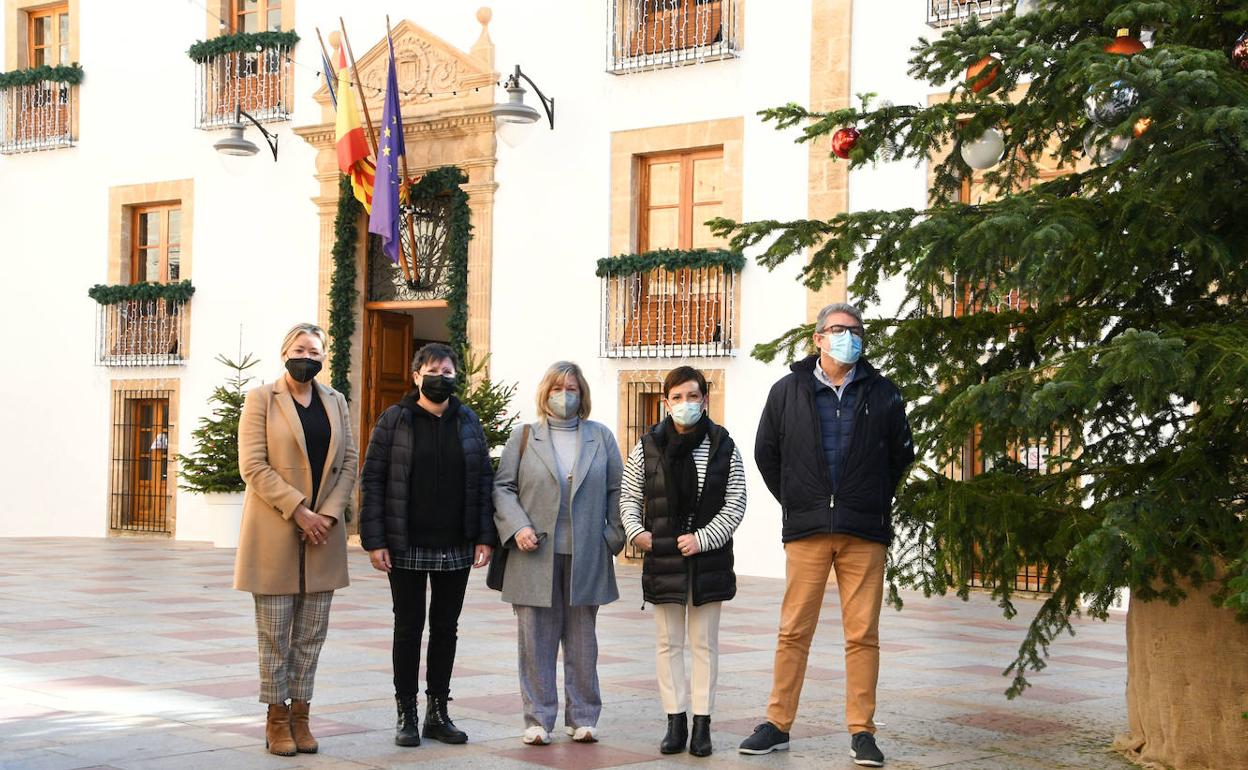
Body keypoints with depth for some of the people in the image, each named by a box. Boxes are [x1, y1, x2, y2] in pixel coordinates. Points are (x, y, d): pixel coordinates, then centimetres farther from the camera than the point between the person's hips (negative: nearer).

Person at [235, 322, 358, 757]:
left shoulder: (336, 403, 13)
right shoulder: (261, 399, 0)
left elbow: (348, 464, 9)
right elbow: (253, 466, -8)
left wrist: (330, 514, -6)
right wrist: (298, 511, -15)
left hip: (323, 533, 4)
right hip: (274, 535, -4)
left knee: (312, 634, 5)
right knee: (275, 631, 0)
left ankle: (300, 715, 12)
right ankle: (277, 718, 8)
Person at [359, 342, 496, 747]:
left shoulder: (467, 421, 7)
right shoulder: (394, 420, -2)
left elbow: (485, 480, 6)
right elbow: (372, 480, -4)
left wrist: (485, 537, -2)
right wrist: (374, 540, -11)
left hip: (456, 547, 3)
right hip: (407, 547, -3)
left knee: (446, 627, 9)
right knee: (409, 627, 4)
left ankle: (438, 713, 19)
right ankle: (406, 715, 12)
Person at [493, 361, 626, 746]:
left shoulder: (601, 437, 11)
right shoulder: (524, 437, 8)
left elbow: (616, 491, 10)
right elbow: (502, 487, 4)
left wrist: (614, 537, 0)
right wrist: (517, 527, -10)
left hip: (585, 557, 1)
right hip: (536, 557, -1)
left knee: (582, 640, 7)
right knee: (536, 639, 0)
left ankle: (582, 718, 14)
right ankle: (538, 719, 7)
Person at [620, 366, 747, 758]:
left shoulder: (723, 447, -1)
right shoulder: (648, 447, 1)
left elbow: (735, 504, -2)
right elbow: (628, 495, 8)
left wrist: (702, 538, -13)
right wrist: (635, 530, -9)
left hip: (708, 559, -1)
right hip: (663, 560, 1)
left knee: (704, 643, 6)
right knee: (668, 642, 6)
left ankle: (702, 723, 11)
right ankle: (676, 721, 12)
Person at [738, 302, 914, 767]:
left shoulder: (881, 393, 7)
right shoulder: (788, 392, 6)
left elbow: (901, 454, 16)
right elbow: (766, 453, 15)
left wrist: (876, 502, 12)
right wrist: (794, 502, 11)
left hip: (864, 535, 0)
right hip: (806, 532, 0)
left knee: (863, 635, 1)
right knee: (794, 631, 1)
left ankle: (862, 732, 7)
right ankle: (777, 725, 9)